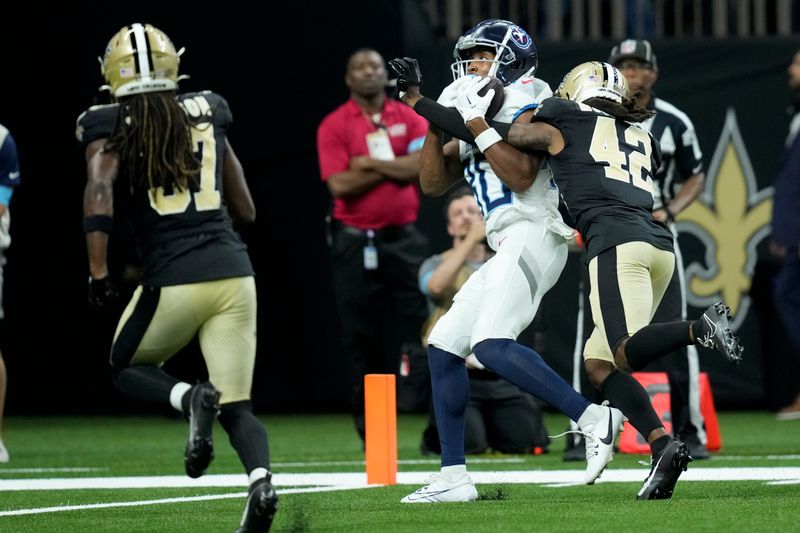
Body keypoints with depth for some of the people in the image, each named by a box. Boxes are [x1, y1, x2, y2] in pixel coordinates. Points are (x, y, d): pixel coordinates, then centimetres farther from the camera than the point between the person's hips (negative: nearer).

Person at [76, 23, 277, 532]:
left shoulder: (111, 127, 3)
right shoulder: (208, 114, 14)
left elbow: (99, 193, -15)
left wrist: (98, 273, -14)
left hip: (173, 280, -3)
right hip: (234, 274, 3)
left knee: (128, 367, 23)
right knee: (237, 405, 7)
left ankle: (191, 398, -9)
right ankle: (262, 481, -23)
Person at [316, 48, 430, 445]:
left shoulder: (409, 118, 8)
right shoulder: (334, 126, 1)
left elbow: (424, 166, -7)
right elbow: (340, 185, -10)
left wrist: (372, 163, -10)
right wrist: (396, 166, -7)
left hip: (404, 239, 1)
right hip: (356, 243, -1)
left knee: (420, 324, -4)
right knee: (361, 335, 0)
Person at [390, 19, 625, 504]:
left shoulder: (524, 104, -3)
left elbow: (522, 177, -18)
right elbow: (433, 183, 15)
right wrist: (435, 119, 7)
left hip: (533, 234, -10)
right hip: (510, 247, 10)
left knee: (491, 345, -26)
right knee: (444, 347, 9)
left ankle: (591, 418, -30)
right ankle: (454, 477, 11)